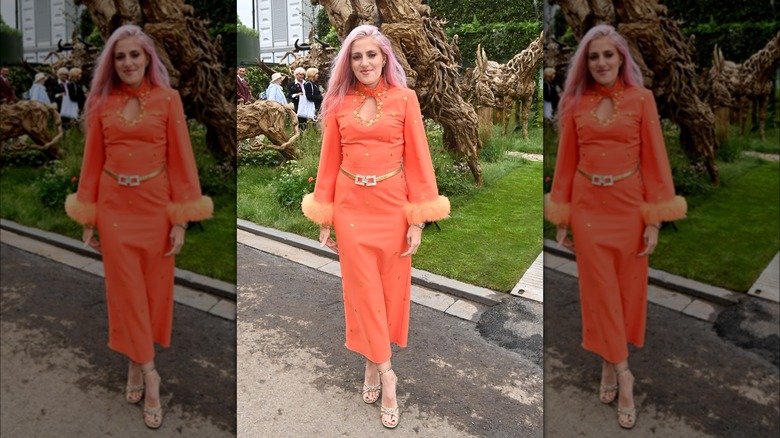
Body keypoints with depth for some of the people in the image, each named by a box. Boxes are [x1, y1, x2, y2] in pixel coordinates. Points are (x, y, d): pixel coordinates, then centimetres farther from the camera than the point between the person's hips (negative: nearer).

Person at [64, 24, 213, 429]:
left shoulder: (168, 99, -3)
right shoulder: (101, 103, 3)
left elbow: (180, 158, -5)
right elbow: (92, 162, 6)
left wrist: (180, 219, -9)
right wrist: (88, 220, 5)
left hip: (155, 206, -1)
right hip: (114, 206, 2)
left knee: (153, 288, 8)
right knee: (125, 290, 3)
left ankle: (136, 365, 28)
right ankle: (148, 372, 13)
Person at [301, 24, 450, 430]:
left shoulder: (404, 98, -3)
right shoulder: (339, 103, 3)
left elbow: (417, 158, -4)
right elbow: (329, 161, 5)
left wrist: (417, 219, -8)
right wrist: (324, 220, 4)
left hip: (392, 206, -1)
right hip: (350, 206, 1)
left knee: (389, 287, 9)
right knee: (362, 290, 4)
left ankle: (373, 363, 29)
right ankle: (385, 373, 15)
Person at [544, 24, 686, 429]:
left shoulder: (642, 99, -2)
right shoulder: (574, 103, 2)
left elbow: (654, 159, -3)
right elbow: (566, 161, 5)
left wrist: (654, 219, -7)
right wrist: (561, 220, 4)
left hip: (628, 205, -1)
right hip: (587, 205, 1)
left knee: (627, 287, 8)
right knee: (598, 290, 3)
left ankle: (610, 364, 27)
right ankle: (622, 373, 15)